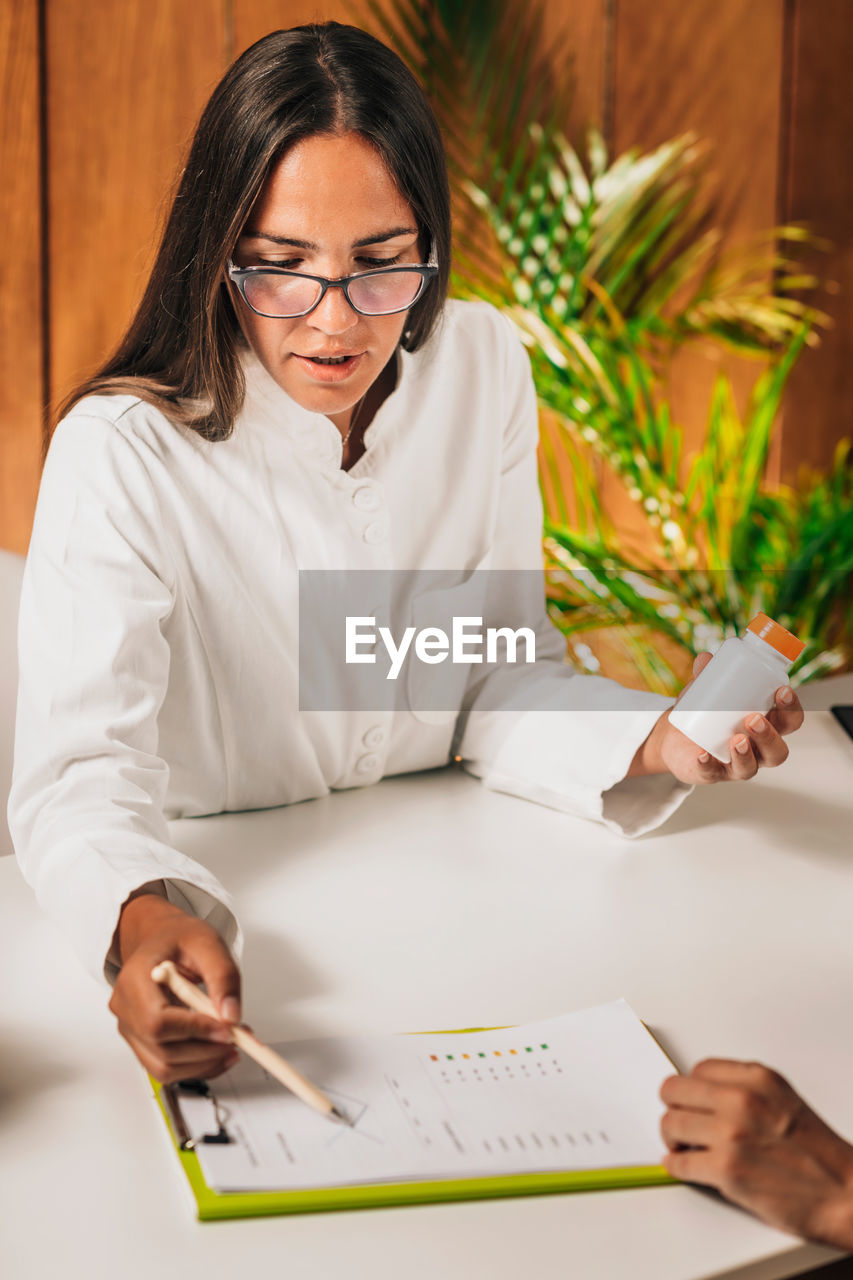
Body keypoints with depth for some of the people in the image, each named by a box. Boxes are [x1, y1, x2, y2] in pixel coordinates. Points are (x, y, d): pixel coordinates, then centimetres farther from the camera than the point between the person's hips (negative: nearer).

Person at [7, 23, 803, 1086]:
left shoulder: (482, 368, -3)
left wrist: (657, 742, -17)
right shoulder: (123, 452, -18)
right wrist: (143, 919, -45)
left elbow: (503, 687, 2)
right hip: (214, 907, -2)